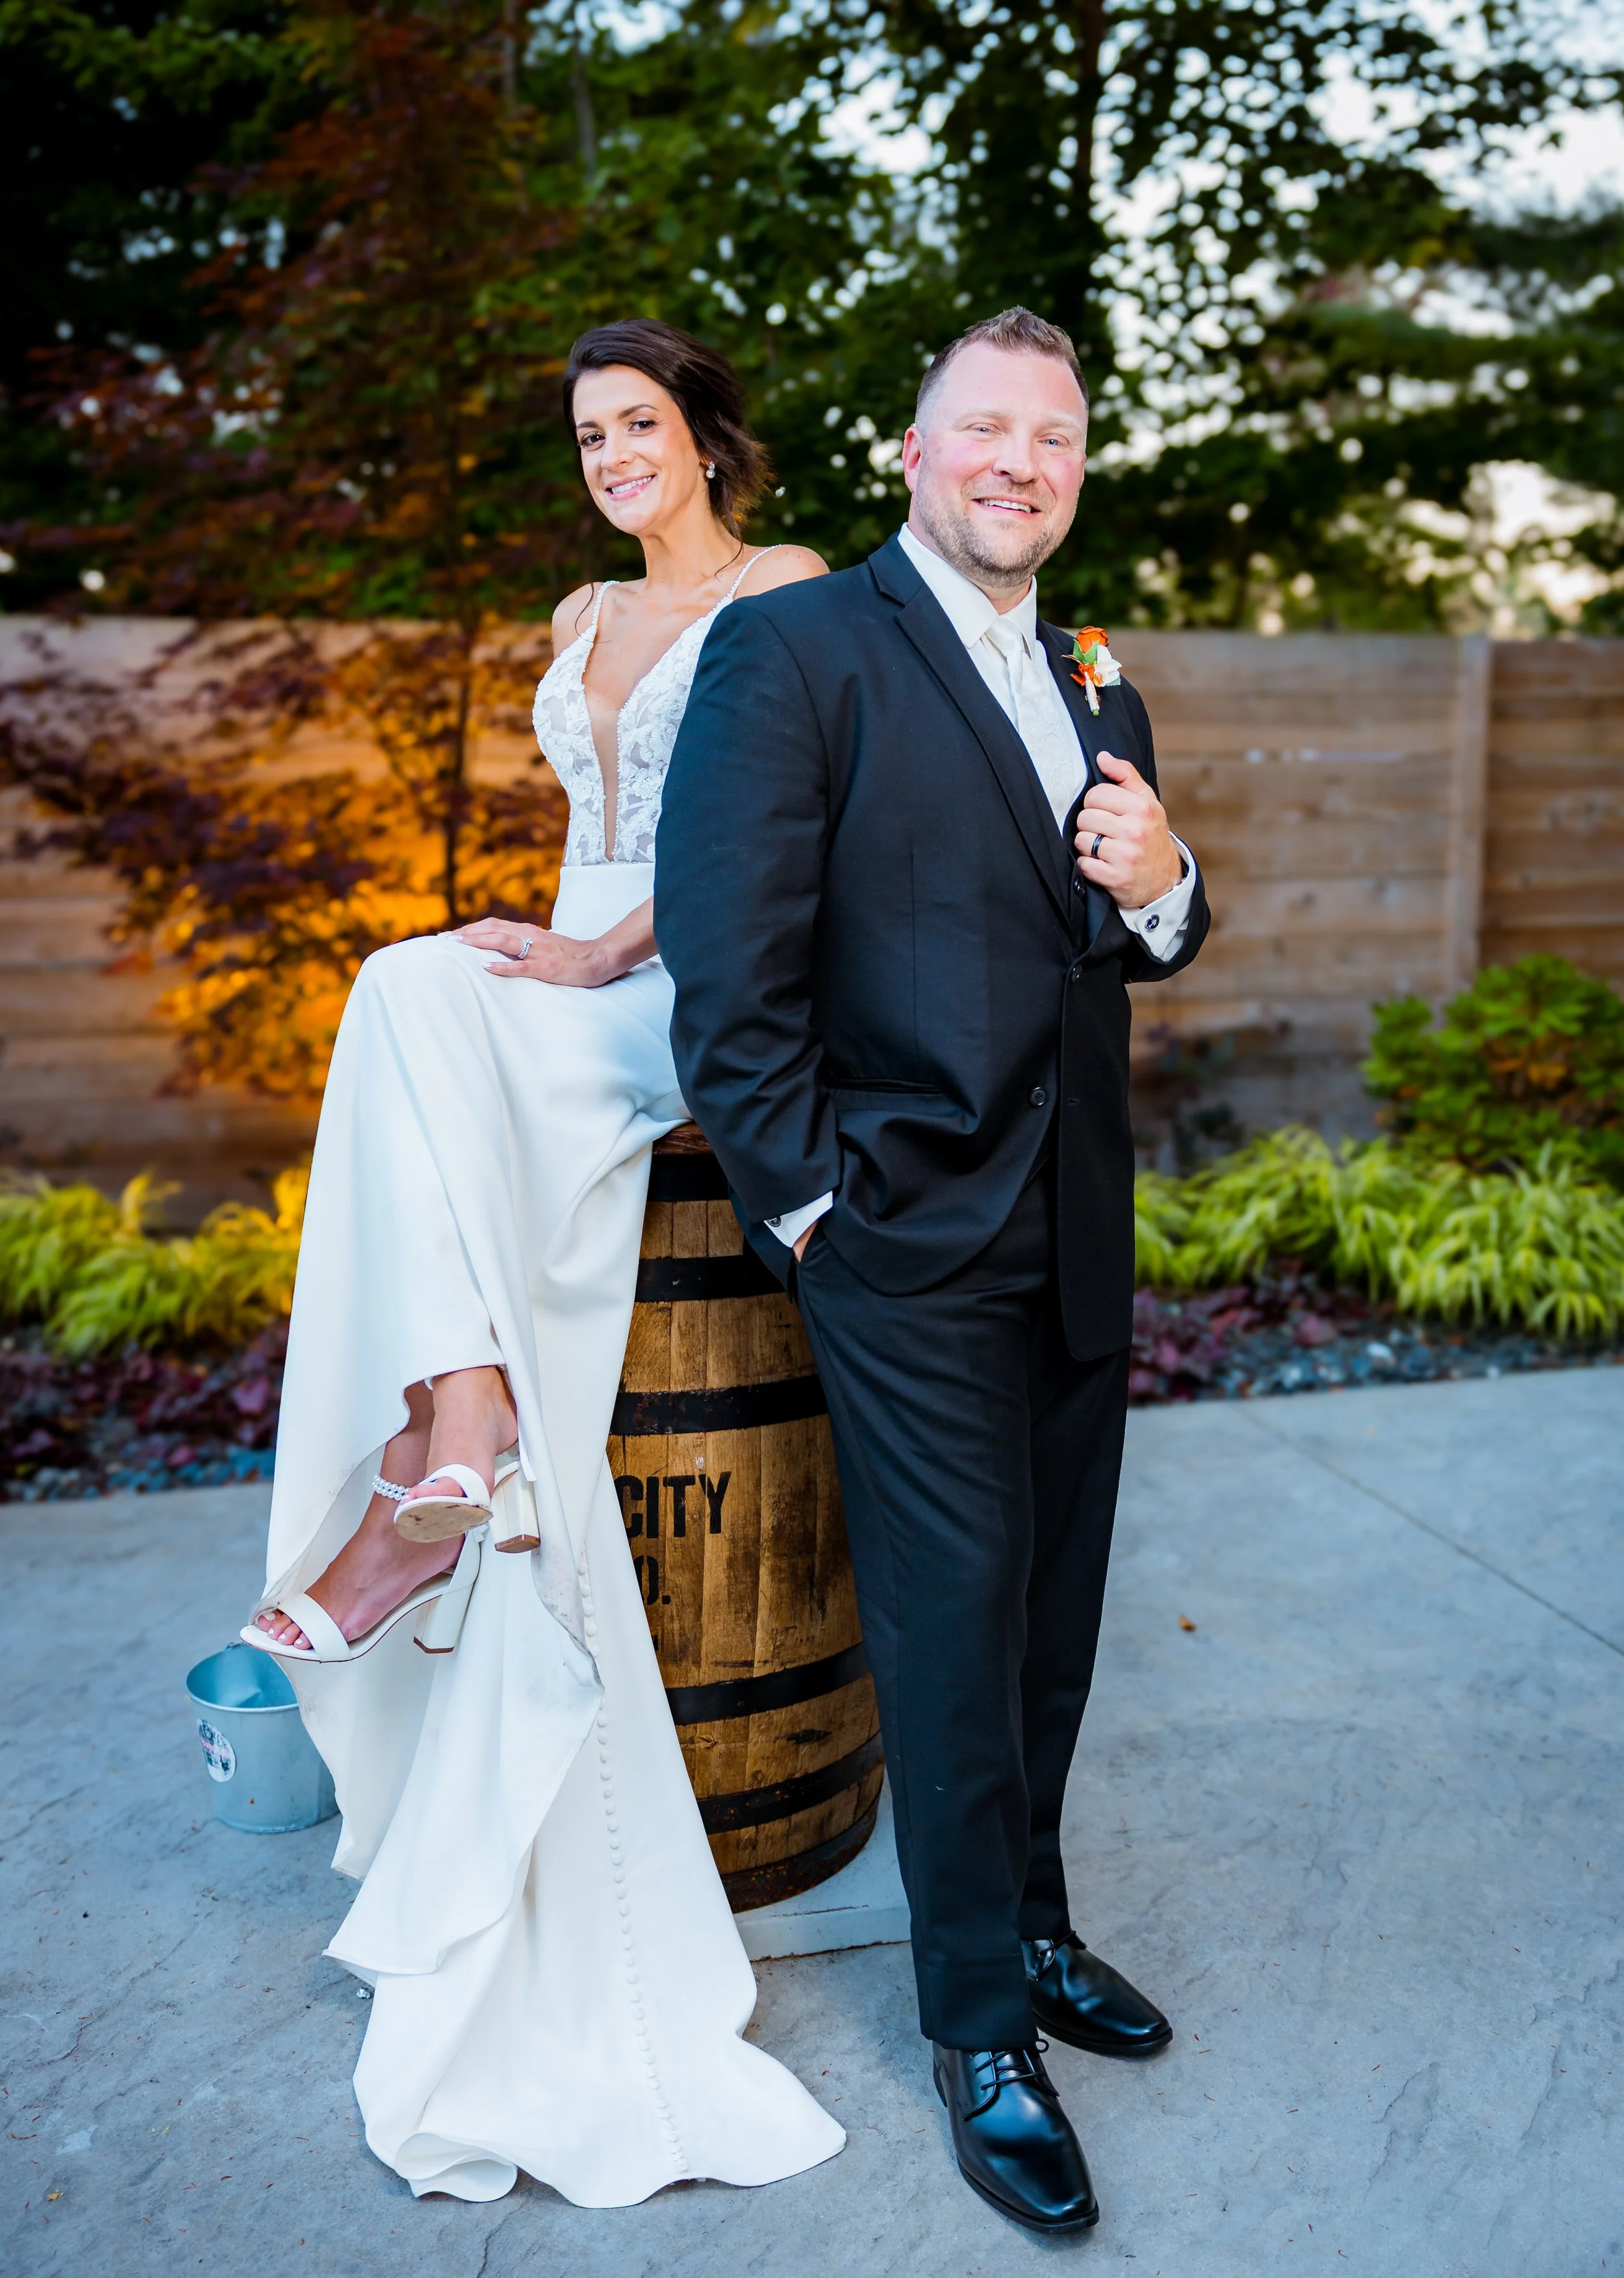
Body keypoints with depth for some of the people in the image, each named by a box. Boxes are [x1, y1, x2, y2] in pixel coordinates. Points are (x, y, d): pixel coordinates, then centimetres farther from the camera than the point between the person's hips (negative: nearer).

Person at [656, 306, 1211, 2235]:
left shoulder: (1092, 683, 15)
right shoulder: (795, 650, -7)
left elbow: (1136, 946, 17)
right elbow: (727, 956, -13)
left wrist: (1162, 885, -6)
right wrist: (798, 1196, -13)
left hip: (1078, 1229, 7)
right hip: (911, 1231, -6)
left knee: (1056, 1607, 17)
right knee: (957, 1624, 3)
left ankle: (1030, 1921, 39)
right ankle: (982, 2021, 23)